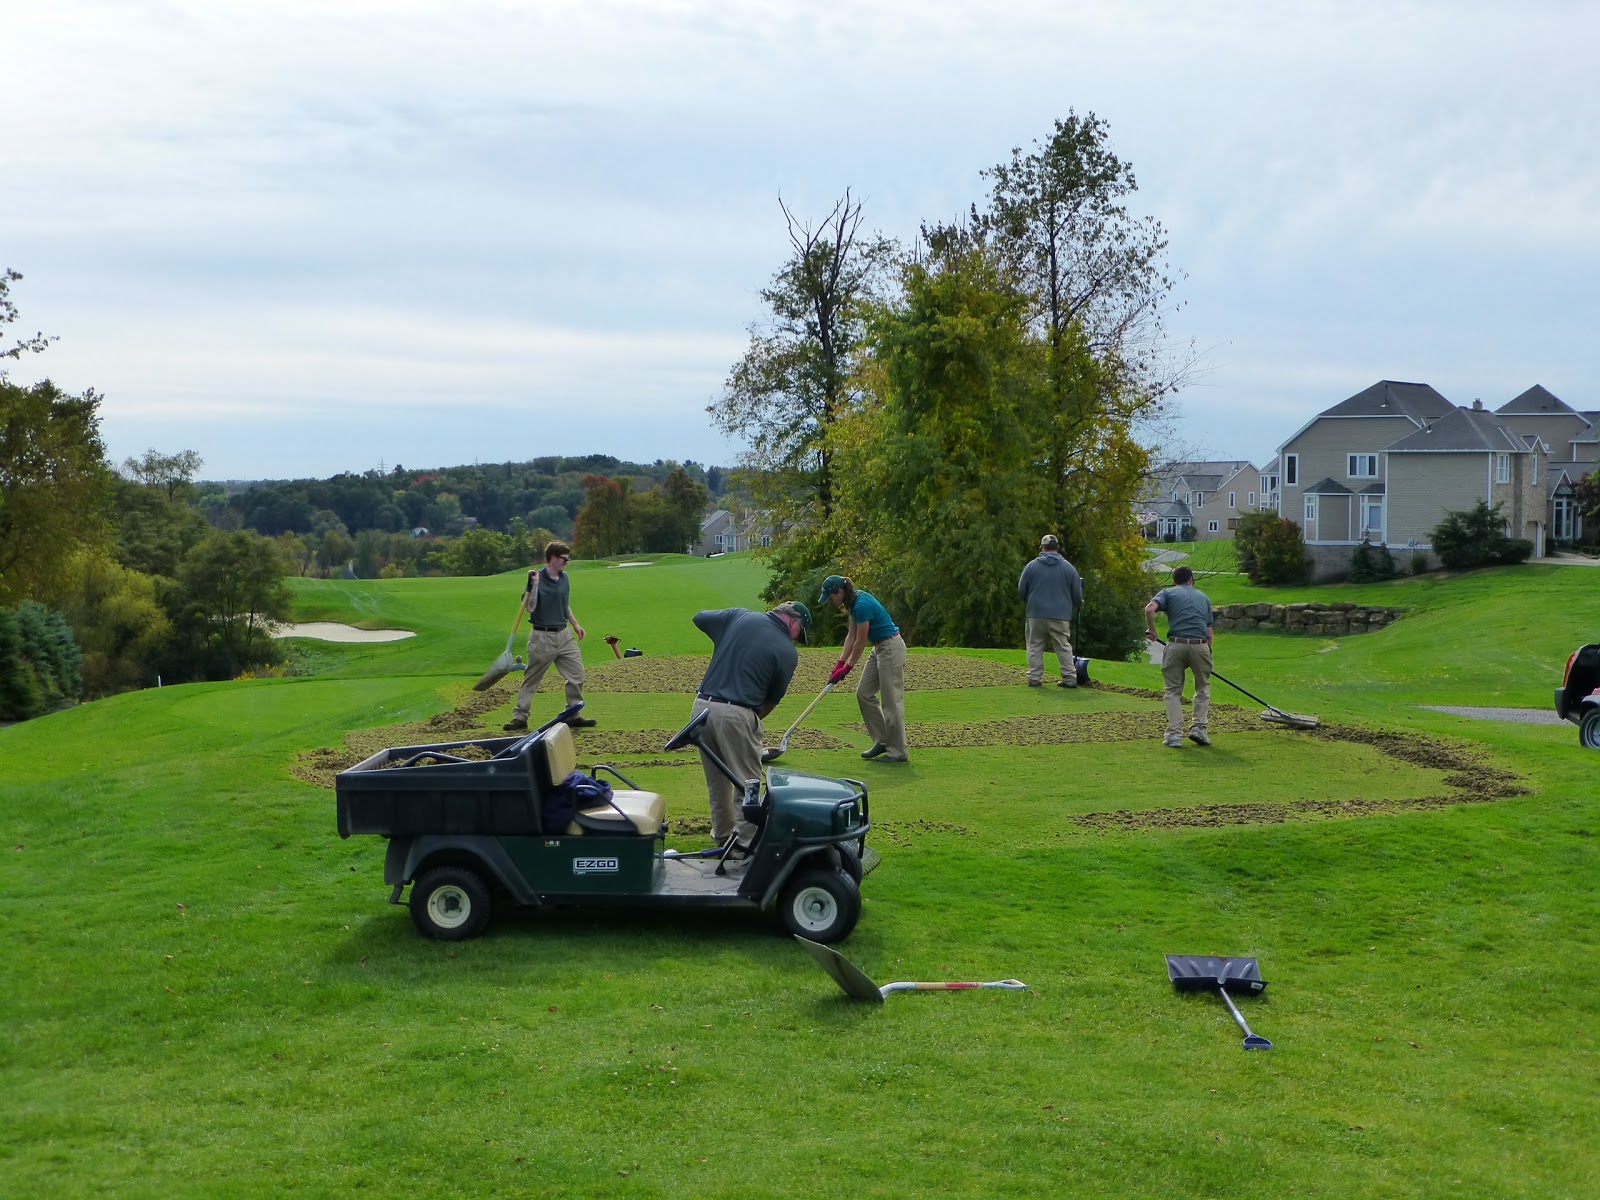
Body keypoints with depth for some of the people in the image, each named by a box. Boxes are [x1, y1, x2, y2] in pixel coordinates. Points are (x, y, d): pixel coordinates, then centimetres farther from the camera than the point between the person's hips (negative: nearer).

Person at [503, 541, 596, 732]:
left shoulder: (565, 578, 8)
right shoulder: (537, 579, -13)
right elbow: (529, 608, -21)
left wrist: (575, 624, 21)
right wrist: (534, 585, -28)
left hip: (565, 634, 6)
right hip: (543, 637, -6)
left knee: (577, 674, 2)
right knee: (531, 679, 2)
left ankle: (573, 715, 13)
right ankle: (520, 717, 11)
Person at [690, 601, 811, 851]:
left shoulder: (740, 616, 7)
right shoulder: (788, 652, -2)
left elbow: (699, 618, 20)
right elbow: (773, 699, 6)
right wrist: (754, 720, 20)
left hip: (703, 705, 6)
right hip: (736, 714, -5)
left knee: (716, 778, 19)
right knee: (747, 779, 9)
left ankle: (722, 834, 30)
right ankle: (745, 838, 10)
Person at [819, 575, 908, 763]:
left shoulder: (862, 605, -24)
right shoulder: (853, 603, 5)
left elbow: (860, 643, -17)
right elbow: (851, 636, 10)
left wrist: (847, 668, -7)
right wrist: (840, 663, 4)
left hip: (891, 648, -10)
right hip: (879, 648, 10)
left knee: (891, 699, -6)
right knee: (864, 693, 10)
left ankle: (898, 752, 0)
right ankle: (882, 741, 17)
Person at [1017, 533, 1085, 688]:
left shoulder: (1031, 566, 1)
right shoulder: (1069, 568, 3)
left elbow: (1021, 592, 7)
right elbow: (1077, 595, 8)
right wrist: (1077, 607, 29)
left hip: (1036, 614, -1)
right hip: (1060, 616, 1)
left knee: (1035, 647, 6)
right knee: (1064, 648, 6)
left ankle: (1034, 678, 2)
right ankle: (1070, 678, 2)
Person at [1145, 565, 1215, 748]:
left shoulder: (1168, 593, 14)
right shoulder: (1204, 597, 23)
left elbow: (1149, 609, -7)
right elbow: (1209, 632, 17)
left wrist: (1151, 631, 8)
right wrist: (1208, 655, 24)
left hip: (1176, 645, -1)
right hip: (1200, 645, 1)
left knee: (1173, 691, 10)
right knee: (1203, 687, 22)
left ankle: (1174, 735, 2)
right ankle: (1199, 727, 12)